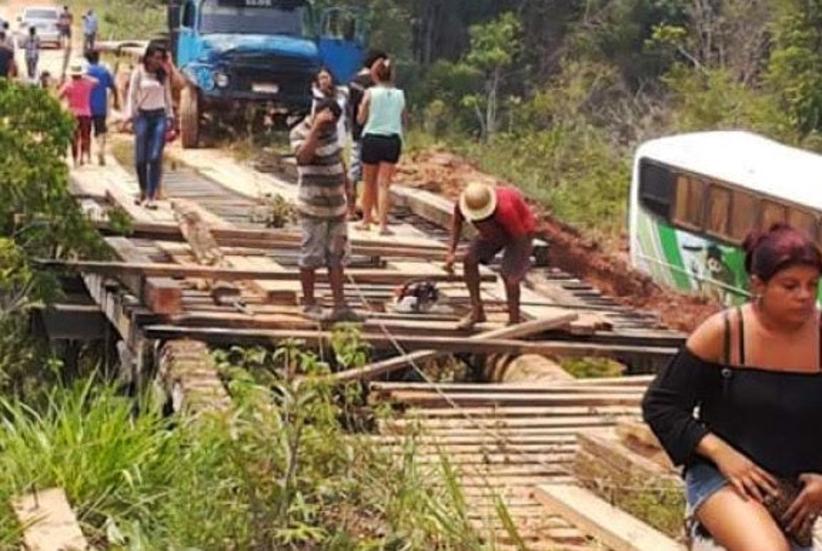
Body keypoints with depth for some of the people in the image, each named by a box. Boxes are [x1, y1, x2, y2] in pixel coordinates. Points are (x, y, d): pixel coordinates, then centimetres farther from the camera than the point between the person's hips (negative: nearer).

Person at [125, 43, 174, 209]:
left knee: (155, 157, -8)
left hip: (160, 116, 2)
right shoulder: (139, 72, 0)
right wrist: (130, 116, -7)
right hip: (142, 116, -2)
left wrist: (170, 116, 10)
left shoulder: (164, 75, 9)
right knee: (141, 158, -1)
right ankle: (143, 192, 21)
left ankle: (151, 196, -8)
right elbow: (132, 95, 1)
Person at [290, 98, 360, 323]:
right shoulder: (300, 133, -14)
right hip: (313, 207, -7)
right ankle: (309, 303, 13)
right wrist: (316, 127, -38)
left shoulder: (331, 129, 9)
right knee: (311, 256, 1)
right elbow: (303, 156, -36)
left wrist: (347, 186, 25)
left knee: (337, 257, 8)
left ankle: (340, 306, 12)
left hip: (337, 205, 7)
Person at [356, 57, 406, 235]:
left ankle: (366, 219, 24)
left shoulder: (370, 93, -5)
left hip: (371, 138, -1)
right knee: (384, 184, -1)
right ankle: (383, 224, -10)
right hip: (393, 140, 1)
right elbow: (403, 119, 10)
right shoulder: (400, 94, 3)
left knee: (369, 183, 14)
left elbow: (361, 119, -1)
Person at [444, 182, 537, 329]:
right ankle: (477, 311, 7)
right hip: (495, 229, 6)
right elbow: (457, 220, -2)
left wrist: (519, 266, -19)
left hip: (521, 230, -6)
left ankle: (514, 321, 3)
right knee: (469, 260, -6)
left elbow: (520, 236, -30)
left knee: (509, 276, -17)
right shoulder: (463, 203, -27)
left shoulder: (504, 209, -45)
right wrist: (451, 252, -7)